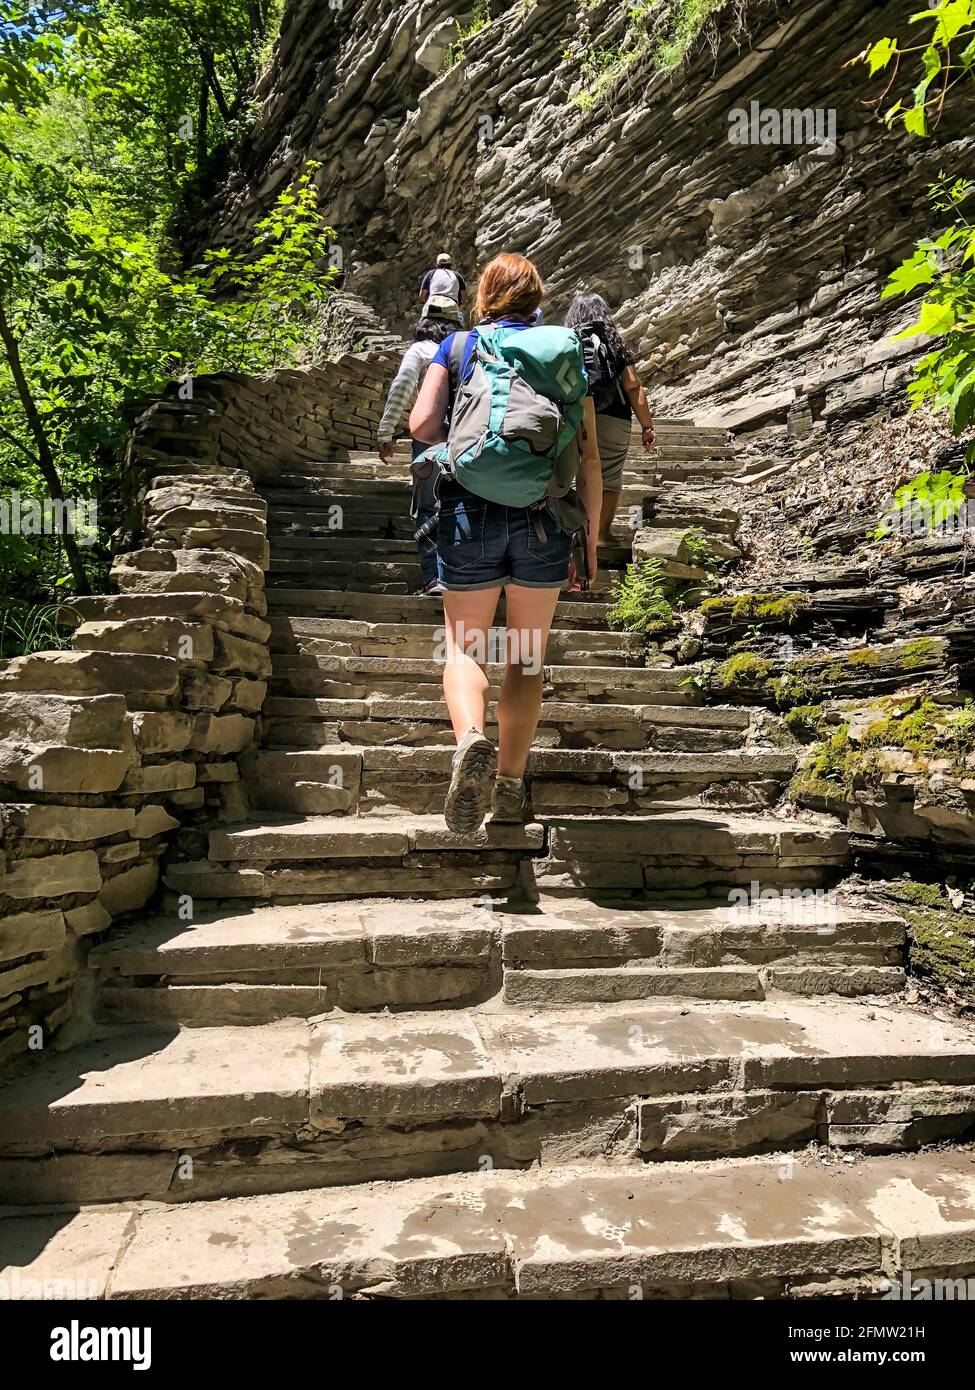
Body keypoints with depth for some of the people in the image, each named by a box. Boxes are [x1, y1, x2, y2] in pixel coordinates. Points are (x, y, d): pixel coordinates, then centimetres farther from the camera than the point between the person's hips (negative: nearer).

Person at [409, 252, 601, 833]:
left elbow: (422, 425, -4)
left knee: (465, 646, 9)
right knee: (527, 655, 12)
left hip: (471, 514, -1)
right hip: (543, 520, 1)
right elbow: (589, 460, 5)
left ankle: (471, 739, -20)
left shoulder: (456, 346, 8)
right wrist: (591, 538, 11)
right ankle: (511, 784, 14)